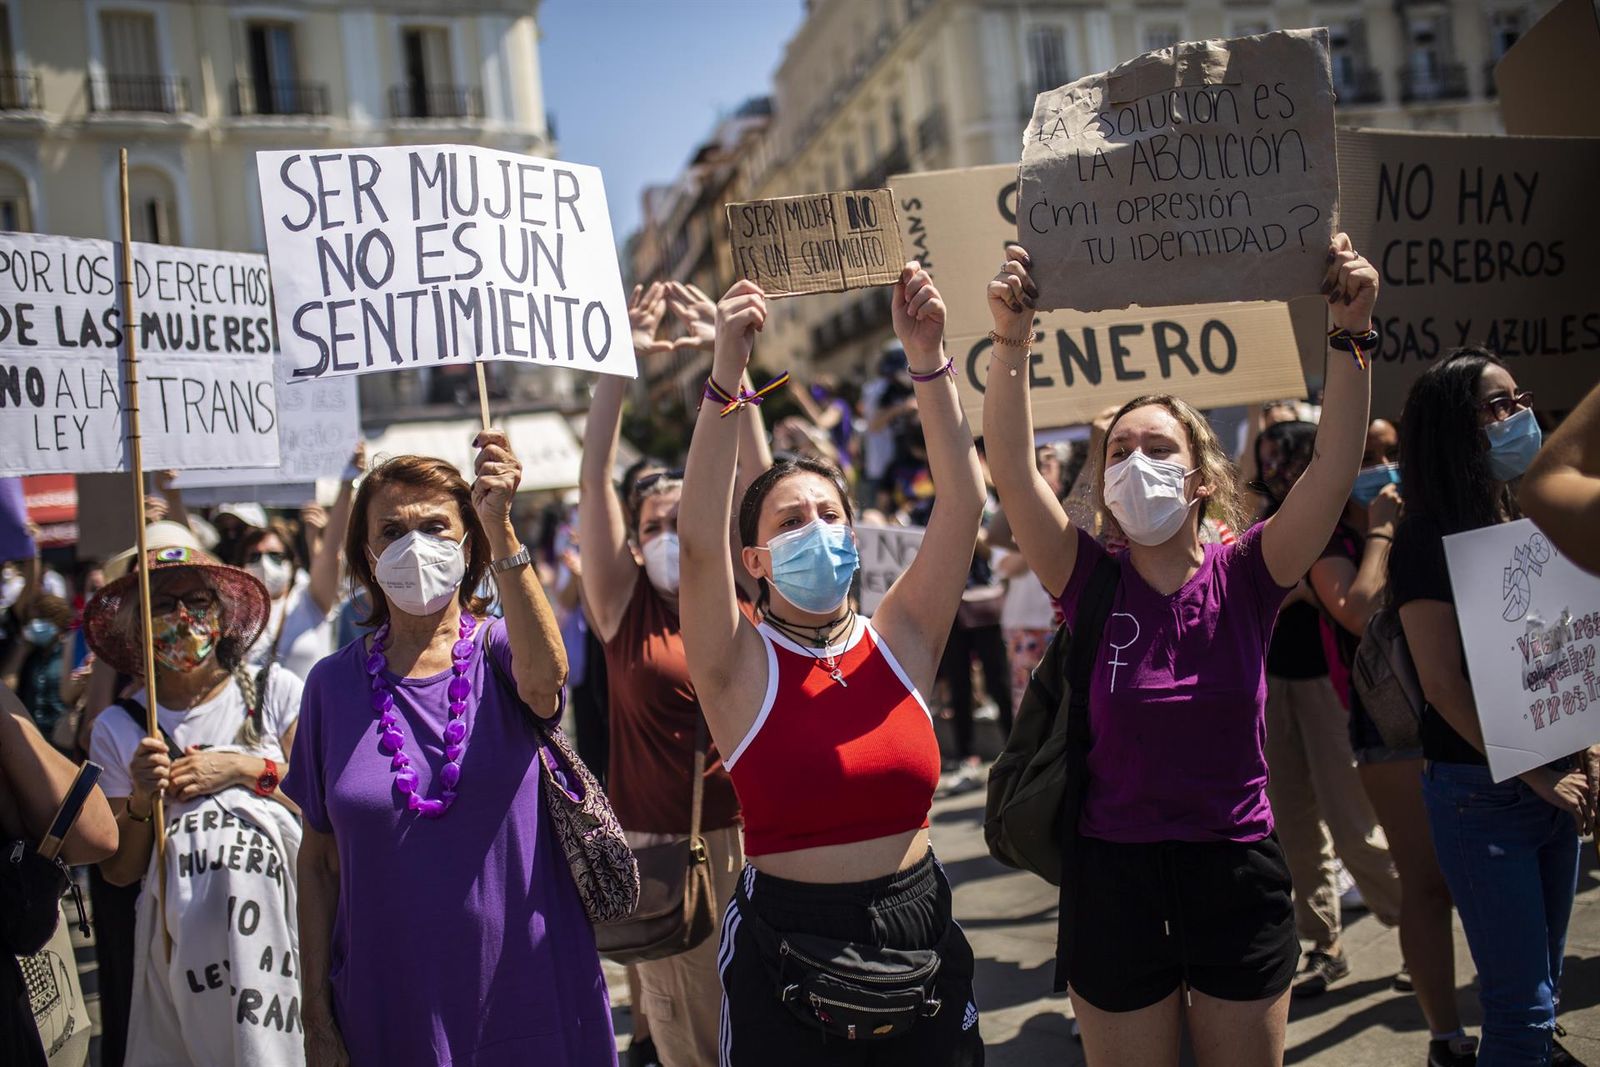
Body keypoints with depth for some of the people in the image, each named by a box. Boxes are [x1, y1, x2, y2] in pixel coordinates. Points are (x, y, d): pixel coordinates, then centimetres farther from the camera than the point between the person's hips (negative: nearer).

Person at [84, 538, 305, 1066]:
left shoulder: (276, 692, 1)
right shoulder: (117, 728, 5)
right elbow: (118, 872, 8)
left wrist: (247, 769, -10)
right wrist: (140, 800, -8)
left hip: (280, 926, -1)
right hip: (181, 944, 2)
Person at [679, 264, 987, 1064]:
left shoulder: (900, 642, 0)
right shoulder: (741, 667, -8)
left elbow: (964, 500, -8)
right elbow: (698, 538, -24)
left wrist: (928, 358, -17)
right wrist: (727, 371, -29)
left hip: (919, 936, 3)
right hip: (785, 946, -3)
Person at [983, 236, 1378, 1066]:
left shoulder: (1245, 579, -5)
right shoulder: (1092, 584, -7)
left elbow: (1335, 470, -17)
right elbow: (1013, 473, -19)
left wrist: (1351, 333, -26)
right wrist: (1011, 343, -29)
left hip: (1239, 875, 1)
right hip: (1115, 879, -1)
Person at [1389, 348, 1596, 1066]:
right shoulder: (1428, 542, -12)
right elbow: (1444, 685, -15)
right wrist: (1536, 777, -12)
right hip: (1483, 791, -6)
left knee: (1540, 989, 16)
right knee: (1522, 1005, -1)